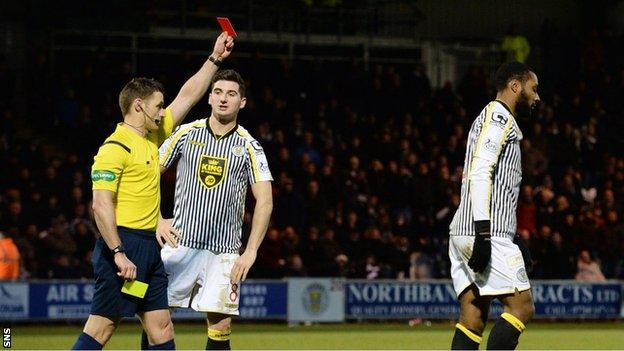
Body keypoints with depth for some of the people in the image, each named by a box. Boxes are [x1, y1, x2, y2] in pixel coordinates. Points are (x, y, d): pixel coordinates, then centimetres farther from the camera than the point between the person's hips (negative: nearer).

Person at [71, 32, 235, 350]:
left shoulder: (154, 137, 16)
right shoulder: (115, 148, -11)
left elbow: (188, 95, 25)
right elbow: (101, 204, -18)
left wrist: (214, 59, 24)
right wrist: (118, 253, -24)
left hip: (150, 247, 9)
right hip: (123, 244, -9)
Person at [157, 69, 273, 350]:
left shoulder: (248, 147, 2)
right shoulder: (186, 134, 5)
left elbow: (265, 202, -2)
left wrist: (250, 252, -11)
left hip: (224, 252, -1)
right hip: (179, 243, 1)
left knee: (220, 325, -7)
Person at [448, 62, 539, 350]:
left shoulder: (497, 119, 27)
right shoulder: (497, 117, -5)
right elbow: (479, 175, -18)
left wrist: (512, 239, 29)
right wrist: (483, 235, -24)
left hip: (465, 233, 10)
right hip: (487, 236, -10)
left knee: (473, 318, 4)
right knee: (522, 306, -10)